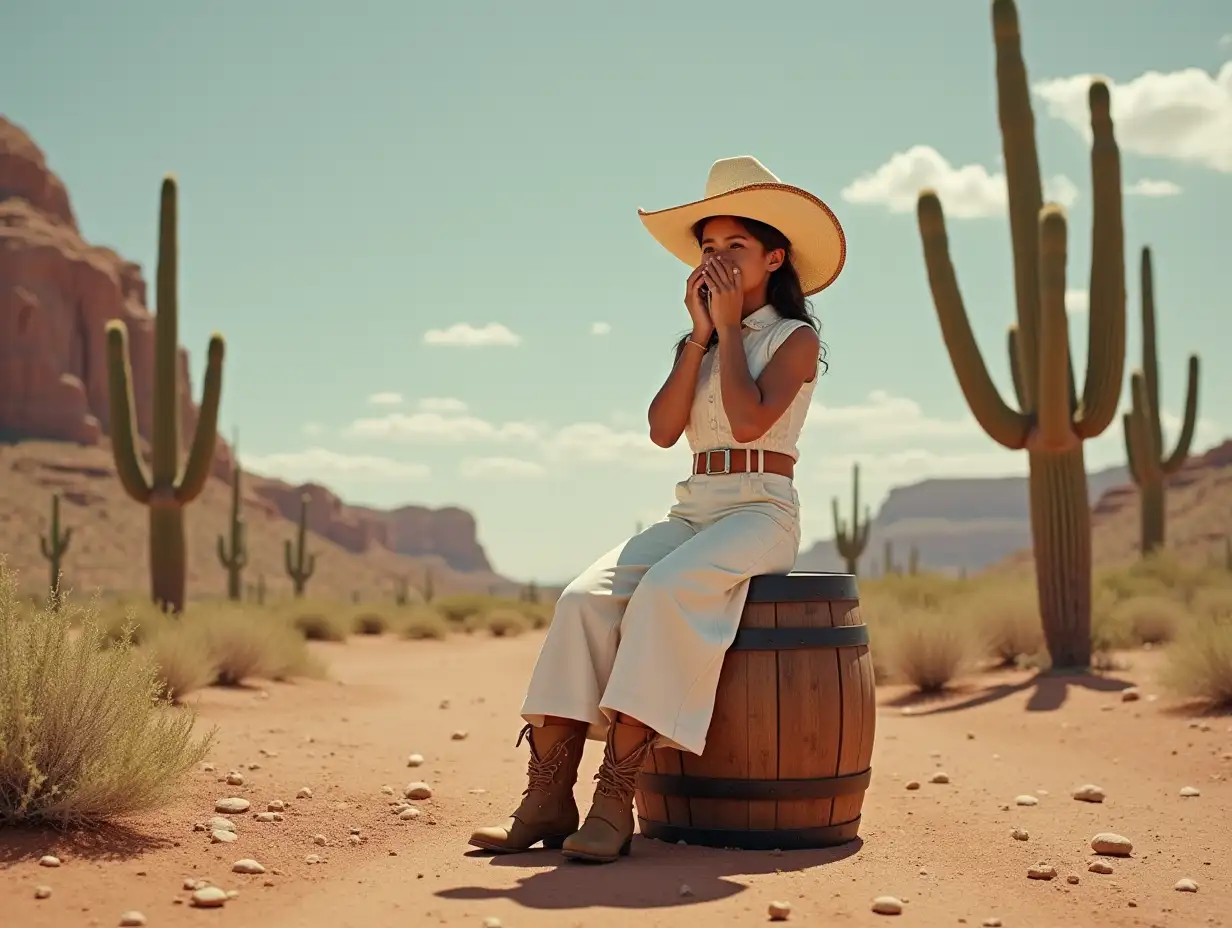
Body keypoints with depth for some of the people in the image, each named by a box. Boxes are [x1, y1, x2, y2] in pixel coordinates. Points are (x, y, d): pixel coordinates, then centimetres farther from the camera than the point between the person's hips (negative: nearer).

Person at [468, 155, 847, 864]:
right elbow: (663, 429, 3)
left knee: (666, 591, -36)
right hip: (693, 511, 5)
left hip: (761, 513, -5)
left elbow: (748, 420, -15)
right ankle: (548, 798, -28)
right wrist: (702, 332, 2)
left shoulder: (795, 338, 4)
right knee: (588, 597, -23)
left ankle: (615, 801, -38)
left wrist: (729, 328, -5)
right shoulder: (698, 343, 21)